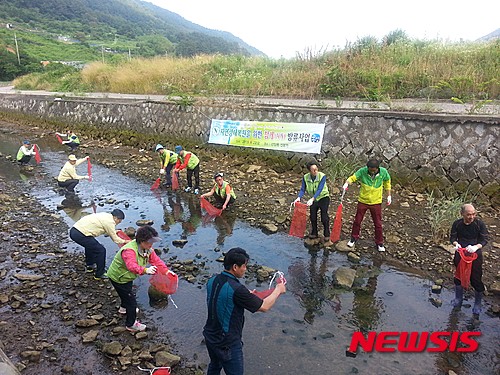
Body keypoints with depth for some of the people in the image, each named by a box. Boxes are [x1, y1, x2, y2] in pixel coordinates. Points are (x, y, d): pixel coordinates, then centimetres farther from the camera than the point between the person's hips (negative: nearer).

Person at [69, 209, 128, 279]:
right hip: (80, 235, -10)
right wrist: (124, 241, 17)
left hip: (73, 230, 10)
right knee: (101, 251, -1)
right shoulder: (110, 222, -8)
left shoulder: (104, 215, 17)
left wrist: (114, 232, 47)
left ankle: (90, 266, 47)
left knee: (90, 245, 33)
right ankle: (99, 275, 11)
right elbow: (115, 239, 0)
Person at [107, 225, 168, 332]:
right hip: (118, 278, -9)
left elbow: (156, 260, -10)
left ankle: (124, 308, 64)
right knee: (131, 301, -3)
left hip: (127, 276, 9)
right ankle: (131, 325, 17)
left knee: (128, 292, 34)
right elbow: (132, 266, -55)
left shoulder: (147, 248, -11)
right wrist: (145, 270, -71)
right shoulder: (129, 250, -39)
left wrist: (166, 271, -22)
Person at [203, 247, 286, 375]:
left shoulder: (212, 281, -7)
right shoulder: (236, 289, -30)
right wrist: (278, 290, -4)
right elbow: (264, 306, -20)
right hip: (227, 344, -7)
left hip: (210, 336, 7)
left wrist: (247, 296, 11)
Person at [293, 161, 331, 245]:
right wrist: (299, 197, -32)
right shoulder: (305, 177, -14)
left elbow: (319, 190, -32)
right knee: (313, 217, 13)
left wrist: (312, 199, -44)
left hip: (323, 197, -4)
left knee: (324, 218, -9)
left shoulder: (322, 176, -25)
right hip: (313, 199, 4)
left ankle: (327, 238, 3)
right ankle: (314, 234, 33)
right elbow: (303, 189, -13)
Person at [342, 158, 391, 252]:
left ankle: (379, 243, 25)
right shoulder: (362, 171, -17)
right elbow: (352, 177, -20)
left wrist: (389, 195, 8)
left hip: (376, 202, 0)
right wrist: (346, 183, -43)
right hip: (363, 201, 0)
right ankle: (354, 238, 33)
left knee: (378, 224, 8)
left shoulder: (383, 172, -11)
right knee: (357, 221, 11)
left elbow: (387, 182, 6)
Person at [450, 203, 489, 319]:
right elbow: (452, 238, -3)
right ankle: (458, 299, 41)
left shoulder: (480, 224, -14)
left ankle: (477, 306, 24)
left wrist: (476, 247, -29)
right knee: (458, 277, 16)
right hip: (460, 254, 2)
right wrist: (456, 244, -25)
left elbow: (484, 240, -10)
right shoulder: (457, 224, -8)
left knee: (476, 280, 3)